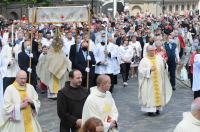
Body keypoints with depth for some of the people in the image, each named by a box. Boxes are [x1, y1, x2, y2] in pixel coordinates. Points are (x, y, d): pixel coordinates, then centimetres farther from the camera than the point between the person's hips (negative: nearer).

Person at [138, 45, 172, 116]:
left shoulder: (159, 58, 6)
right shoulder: (144, 60, -2)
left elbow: (163, 68, 5)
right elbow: (141, 70, -8)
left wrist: (164, 64, -16)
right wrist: (149, 69, -18)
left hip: (158, 80, 3)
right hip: (149, 82, -3)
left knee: (158, 93, 6)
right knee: (150, 94, -4)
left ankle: (157, 108, 18)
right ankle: (150, 110, 1)